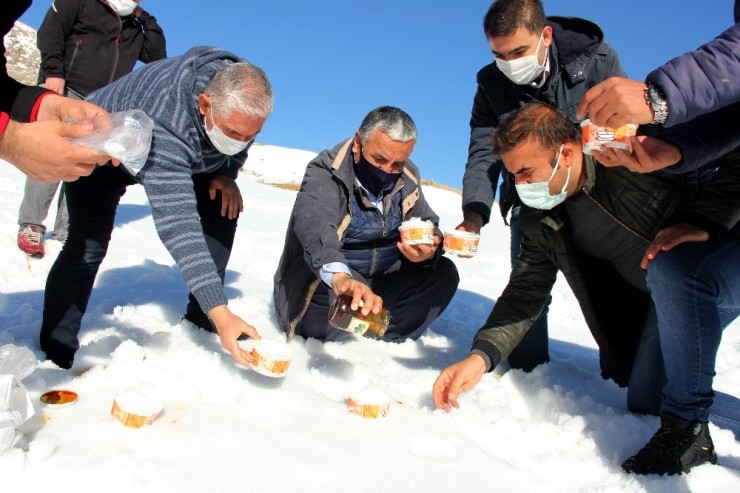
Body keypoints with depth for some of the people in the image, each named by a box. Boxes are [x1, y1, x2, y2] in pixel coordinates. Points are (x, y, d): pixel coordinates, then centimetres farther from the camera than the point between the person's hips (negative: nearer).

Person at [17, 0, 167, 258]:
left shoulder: (134, 28, 22)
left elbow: (157, 55, 13)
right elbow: (50, 30, -3)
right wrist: (54, 71, -15)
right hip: (63, 91, -5)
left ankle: (66, 232, 5)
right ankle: (31, 225, -5)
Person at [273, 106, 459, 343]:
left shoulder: (407, 179, -1)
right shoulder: (325, 174, -21)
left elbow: (428, 226, 3)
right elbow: (314, 227, -40)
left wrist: (428, 252, -23)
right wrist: (339, 276, -60)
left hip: (381, 283, 6)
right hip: (326, 287, -5)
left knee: (444, 273, -9)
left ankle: (387, 339, -14)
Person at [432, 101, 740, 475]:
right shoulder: (541, 220, -7)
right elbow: (526, 290, -8)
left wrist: (704, 221, -36)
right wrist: (481, 355, -21)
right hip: (668, 298, 6)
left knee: (671, 268, -38)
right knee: (643, 403, 2)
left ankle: (688, 424, -21)